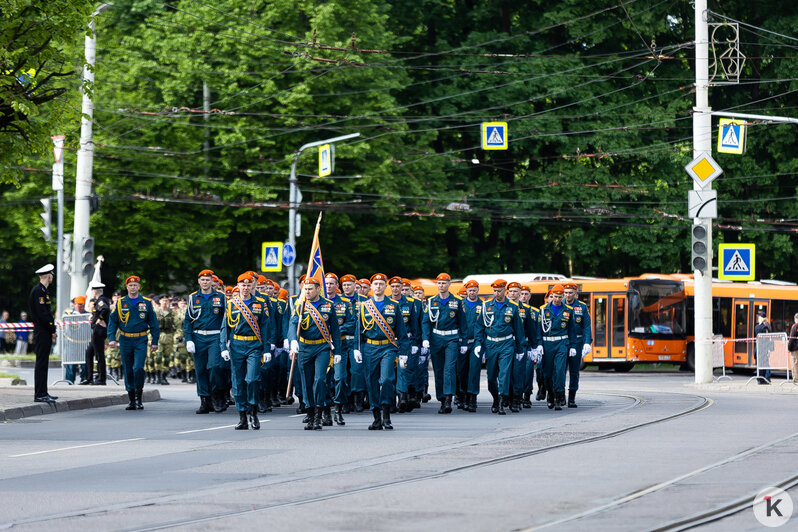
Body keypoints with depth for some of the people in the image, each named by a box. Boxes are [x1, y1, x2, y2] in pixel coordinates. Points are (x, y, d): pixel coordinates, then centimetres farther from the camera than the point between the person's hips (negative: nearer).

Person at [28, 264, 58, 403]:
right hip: (42, 333, -10)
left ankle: (42, 393, 17)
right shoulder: (39, 291, -15)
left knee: (43, 363, 12)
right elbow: (42, 313, -20)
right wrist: (52, 330, -13)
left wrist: (52, 330, 14)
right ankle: (40, 394, -9)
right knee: (41, 363, -9)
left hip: (44, 333, 10)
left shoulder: (42, 290, 18)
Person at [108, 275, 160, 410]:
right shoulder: (120, 303, 6)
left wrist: (155, 341, 3)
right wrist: (112, 338, -5)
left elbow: (153, 322, 7)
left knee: (138, 368, -16)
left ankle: (139, 398, -3)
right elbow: (112, 321, 7)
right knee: (128, 371, 5)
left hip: (141, 340, -2)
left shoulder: (146, 303, 4)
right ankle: (131, 400, 14)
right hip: (125, 341, 2)